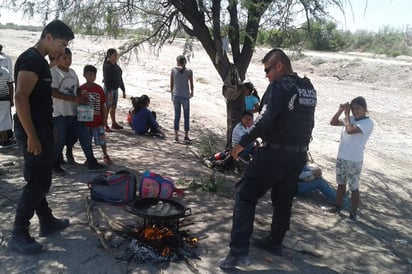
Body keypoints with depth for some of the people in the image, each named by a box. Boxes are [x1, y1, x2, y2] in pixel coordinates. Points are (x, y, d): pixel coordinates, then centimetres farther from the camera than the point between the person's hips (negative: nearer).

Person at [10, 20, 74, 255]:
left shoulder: (40, 61, 15)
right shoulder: (31, 60, -17)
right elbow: (21, 98, -25)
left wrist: (48, 130, 22)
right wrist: (31, 136, -25)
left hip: (41, 129, 10)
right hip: (33, 131, -10)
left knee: (41, 180, 16)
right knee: (38, 181, -5)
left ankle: (48, 222, 29)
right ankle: (19, 234, 6)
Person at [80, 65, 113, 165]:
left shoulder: (99, 89, -2)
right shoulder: (81, 89, -5)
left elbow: (103, 105, 2)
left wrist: (104, 119, 0)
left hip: (98, 120, 0)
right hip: (85, 121, 0)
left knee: (102, 140, 5)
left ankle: (105, 156, 26)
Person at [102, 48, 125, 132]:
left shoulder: (116, 66, 12)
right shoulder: (107, 66, -13)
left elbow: (120, 78, 17)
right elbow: (106, 80, -18)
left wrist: (123, 90, 16)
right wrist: (109, 92, -24)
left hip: (116, 89, 8)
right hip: (109, 89, -8)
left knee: (114, 107, 15)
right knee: (107, 107, -4)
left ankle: (114, 123, 25)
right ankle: (105, 125, 3)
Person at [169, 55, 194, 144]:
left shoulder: (173, 70, -1)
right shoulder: (189, 71, -5)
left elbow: (171, 84, 3)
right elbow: (191, 84, -1)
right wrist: (191, 93, 17)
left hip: (176, 96, 2)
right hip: (185, 96, -2)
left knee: (177, 116, 10)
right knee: (186, 116, 8)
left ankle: (176, 137, 12)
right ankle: (186, 137, 10)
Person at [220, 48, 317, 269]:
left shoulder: (279, 86, -14)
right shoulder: (309, 88, 12)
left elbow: (265, 119, -25)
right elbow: (307, 122, 17)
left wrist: (243, 143, -19)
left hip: (276, 153, -8)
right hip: (299, 154, 8)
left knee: (245, 195, -2)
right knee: (283, 199, 21)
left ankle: (239, 252, -4)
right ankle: (275, 242, 35)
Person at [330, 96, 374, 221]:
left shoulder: (368, 122, -14)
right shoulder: (351, 118, 7)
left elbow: (350, 130, -26)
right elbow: (333, 122, 8)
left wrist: (346, 114, -14)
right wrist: (340, 110, -4)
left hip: (354, 161, -6)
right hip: (341, 157, 7)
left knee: (354, 187, 4)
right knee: (341, 183, 19)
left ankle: (353, 214, 15)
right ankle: (337, 207, 33)